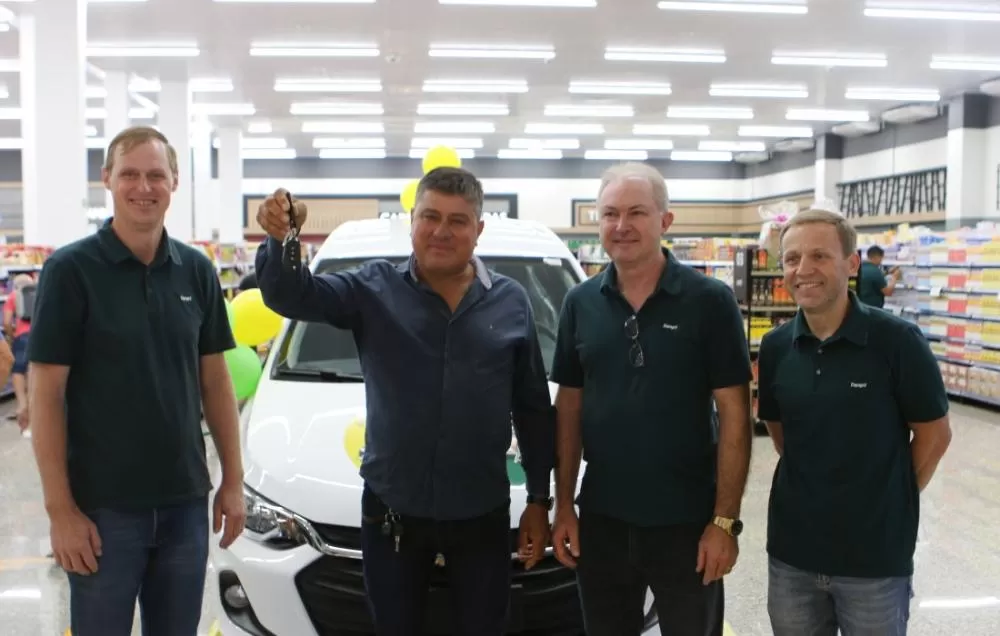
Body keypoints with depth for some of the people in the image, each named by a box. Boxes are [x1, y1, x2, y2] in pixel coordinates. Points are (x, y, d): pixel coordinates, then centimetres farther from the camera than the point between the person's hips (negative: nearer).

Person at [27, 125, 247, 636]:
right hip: (102, 506, -4)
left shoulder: (197, 271, 3)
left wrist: (232, 479, 5)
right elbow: (45, 393, -9)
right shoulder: (70, 270, -9)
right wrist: (60, 507, -13)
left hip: (186, 501, 4)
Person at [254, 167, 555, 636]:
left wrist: (539, 500, 3)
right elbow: (291, 295, -16)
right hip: (391, 511, 0)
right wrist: (279, 240, -37)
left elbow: (534, 410, 4)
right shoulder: (374, 288, -3)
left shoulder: (512, 301, 0)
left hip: (482, 514, 1)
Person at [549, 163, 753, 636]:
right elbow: (569, 406, 7)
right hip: (601, 520, 3)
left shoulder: (710, 300, -8)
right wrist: (563, 505, 4)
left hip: (687, 522, -3)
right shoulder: (580, 303, 3)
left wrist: (725, 519, -12)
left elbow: (734, 414, -9)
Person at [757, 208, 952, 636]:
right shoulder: (775, 347, -1)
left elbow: (934, 433, -4)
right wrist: (808, 485, 5)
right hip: (791, 552, 4)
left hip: (877, 554, -3)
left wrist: (894, 500, 2)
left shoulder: (897, 340, -13)